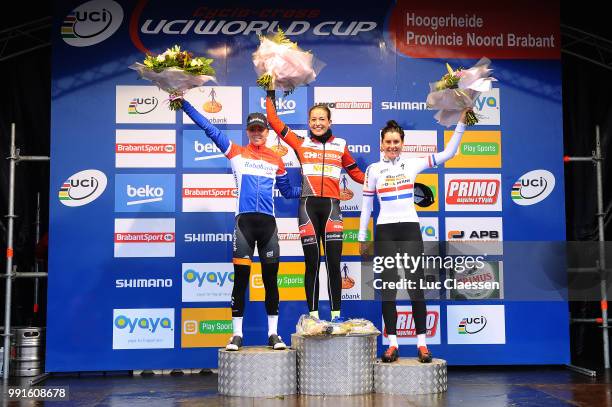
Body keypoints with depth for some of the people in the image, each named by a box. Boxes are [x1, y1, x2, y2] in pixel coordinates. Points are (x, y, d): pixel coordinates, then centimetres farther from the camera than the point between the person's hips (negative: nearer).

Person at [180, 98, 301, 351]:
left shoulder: (276, 160, 14)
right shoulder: (237, 153, 9)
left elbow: (288, 191, 25)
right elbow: (209, 128, 8)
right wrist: (184, 103, 7)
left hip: (268, 223, 2)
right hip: (244, 222, -1)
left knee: (270, 279, 5)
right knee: (240, 279, 0)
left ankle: (273, 334, 13)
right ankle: (237, 335, 8)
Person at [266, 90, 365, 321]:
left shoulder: (340, 145, 12)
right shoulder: (301, 144, 10)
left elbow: (355, 172, 21)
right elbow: (274, 121, 13)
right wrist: (270, 96, 17)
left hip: (331, 207, 0)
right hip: (308, 206, 0)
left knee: (334, 263, -4)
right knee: (312, 264, 4)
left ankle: (336, 314, 4)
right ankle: (313, 314, 10)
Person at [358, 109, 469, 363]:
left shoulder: (412, 164, 5)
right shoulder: (373, 170, 6)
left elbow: (448, 154, 1)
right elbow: (366, 205, 11)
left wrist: (461, 124, -4)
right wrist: (362, 236, 9)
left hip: (410, 229, 0)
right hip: (385, 232, 1)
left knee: (415, 286, -3)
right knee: (388, 288, 1)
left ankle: (422, 343, 3)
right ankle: (392, 344, 5)